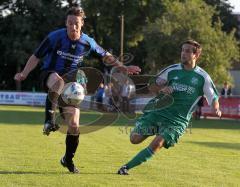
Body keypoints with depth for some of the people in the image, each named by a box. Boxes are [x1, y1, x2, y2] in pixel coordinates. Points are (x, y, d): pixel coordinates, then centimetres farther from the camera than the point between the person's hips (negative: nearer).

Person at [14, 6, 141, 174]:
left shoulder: (87, 42, -4)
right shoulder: (55, 37, -12)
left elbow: (106, 56, 14)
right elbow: (36, 57, -5)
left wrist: (123, 68, 8)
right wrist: (24, 74, -18)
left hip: (70, 82, 3)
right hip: (49, 75, -3)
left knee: (74, 125, -5)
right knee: (58, 82, -44)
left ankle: (68, 160, 17)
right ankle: (50, 119, -41)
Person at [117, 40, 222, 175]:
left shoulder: (203, 77, -1)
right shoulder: (172, 70, 3)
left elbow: (213, 98, 3)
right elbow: (152, 86, 9)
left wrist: (216, 109, -19)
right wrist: (162, 89, -13)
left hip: (178, 120, -3)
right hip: (158, 111, 3)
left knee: (157, 144, -21)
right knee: (135, 139, -4)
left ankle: (126, 167, -12)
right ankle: (155, 130, 27)